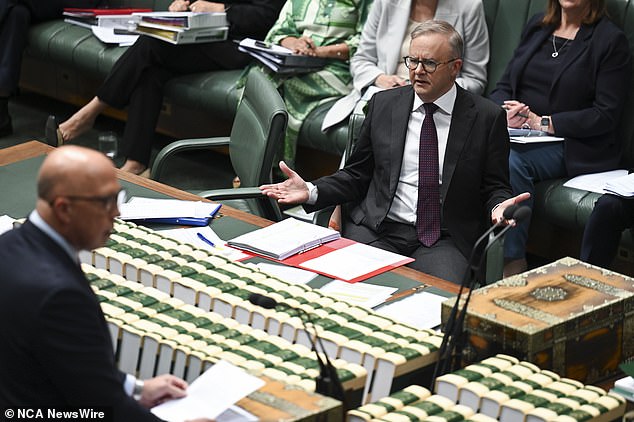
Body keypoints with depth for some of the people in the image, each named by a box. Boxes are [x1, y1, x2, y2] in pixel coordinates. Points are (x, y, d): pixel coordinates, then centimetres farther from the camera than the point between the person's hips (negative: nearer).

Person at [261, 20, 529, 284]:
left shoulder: (487, 117, 3)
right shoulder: (383, 105, 10)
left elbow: (494, 187, 6)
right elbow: (357, 175, 14)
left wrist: (499, 206, -17)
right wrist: (311, 192, -3)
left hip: (444, 238, -2)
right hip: (376, 231, 2)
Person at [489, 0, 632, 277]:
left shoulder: (611, 41, 0)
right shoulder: (537, 27, 19)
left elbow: (605, 116, -8)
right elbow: (504, 86, 19)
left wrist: (543, 122, -14)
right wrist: (504, 113, -5)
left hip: (570, 146, -5)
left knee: (512, 160, -34)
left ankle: (512, 264, -29)